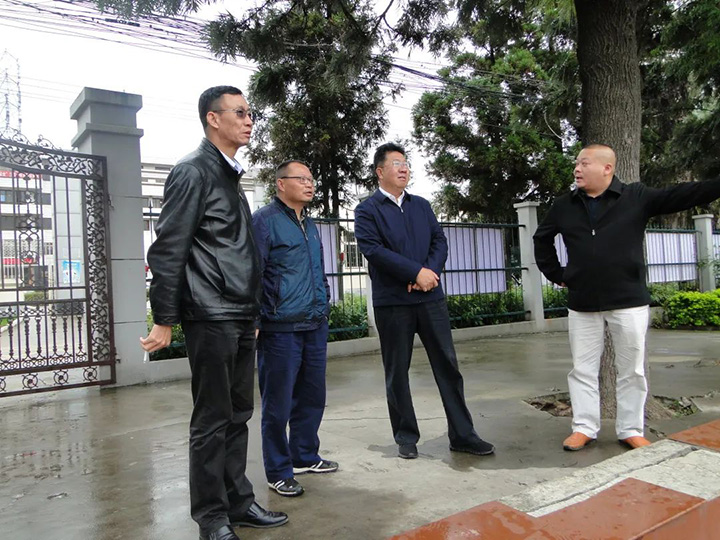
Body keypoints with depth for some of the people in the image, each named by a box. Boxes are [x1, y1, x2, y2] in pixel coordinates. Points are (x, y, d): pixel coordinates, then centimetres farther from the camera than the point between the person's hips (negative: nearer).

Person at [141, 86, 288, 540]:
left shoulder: (230, 174, 18)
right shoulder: (194, 171, -7)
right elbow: (168, 249, -12)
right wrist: (165, 321, -14)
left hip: (241, 317, 8)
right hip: (211, 316, -8)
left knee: (238, 415, 14)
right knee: (213, 420, 1)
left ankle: (238, 502, 26)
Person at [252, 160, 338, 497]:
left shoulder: (309, 224, 17)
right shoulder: (265, 220, -8)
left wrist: (324, 304, 21)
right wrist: (255, 323, -16)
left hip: (315, 326, 8)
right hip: (281, 329, -8)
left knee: (312, 396, 16)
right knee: (278, 403, 3)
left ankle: (305, 456, 33)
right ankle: (279, 471, 18)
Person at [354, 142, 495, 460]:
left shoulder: (422, 205, 16)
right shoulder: (367, 210, 0)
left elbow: (440, 242, 8)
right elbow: (372, 249, -13)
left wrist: (430, 272, -12)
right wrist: (417, 272, -17)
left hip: (430, 297, 4)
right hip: (392, 302, -4)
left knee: (448, 365, 5)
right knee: (397, 372, 6)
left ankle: (462, 435, 16)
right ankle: (406, 438, 20)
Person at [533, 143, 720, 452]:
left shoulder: (636, 197, 0)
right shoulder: (564, 205, 8)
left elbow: (683, 196, -8)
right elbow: (542, 239, 20)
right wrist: (556, 274, 14)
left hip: (628, 302, -2)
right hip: (582, 304, 2)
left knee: (632, 370, 7)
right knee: (582, 369, 7)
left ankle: (631, 430, 21)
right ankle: (584, 428, 17)